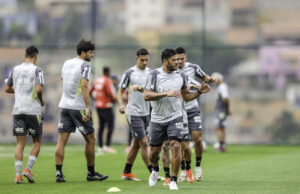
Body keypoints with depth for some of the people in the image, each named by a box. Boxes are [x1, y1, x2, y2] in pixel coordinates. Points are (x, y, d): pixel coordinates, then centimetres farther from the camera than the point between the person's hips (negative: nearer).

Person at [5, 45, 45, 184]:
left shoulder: (15, 69, 9)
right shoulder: (37, 70, -6)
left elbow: (7, 88, 14)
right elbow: (39, 89, -17)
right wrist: (41, 100, 2)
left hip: (18, 111, 4)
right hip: (33, 110, -4)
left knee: (20, 143, 4)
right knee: (37, 141, 11)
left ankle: (18, 175, -6)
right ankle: (28, 169, -3)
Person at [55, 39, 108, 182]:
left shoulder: (66, 63, 12)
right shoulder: (84, 65, -10)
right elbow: (84, 86, -20)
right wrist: (88, 107, -24)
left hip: (65, 105, 6)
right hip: (78, 107, -6)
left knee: (62, 141, 2)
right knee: (90, 140, 7)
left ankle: (59, 173, -6)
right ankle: (91, 173, 15)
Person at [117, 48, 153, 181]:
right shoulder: (129, 73, -5)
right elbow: (121, 91, 0)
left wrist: (141, 89, -11)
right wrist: (121, 105, -16)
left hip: (146, 113, 6)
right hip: (134, 113, -6)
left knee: (136, 143, 11)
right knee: (143, 143, -8)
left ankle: (126, 172, 19)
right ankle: (153, 173, -6)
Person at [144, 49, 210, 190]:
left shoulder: (180, 76, 6)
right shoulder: (154, 75, -7)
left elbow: (186, 96, 18)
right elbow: (146, 96, -16)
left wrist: (199, 92, 1)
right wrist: (167, 93, -25)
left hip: (175, 118, 1)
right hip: (157, 119, -1)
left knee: (175, 146, -17)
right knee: (154, 151, 7)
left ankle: (173, 181, -9)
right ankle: (155, 169, 41)